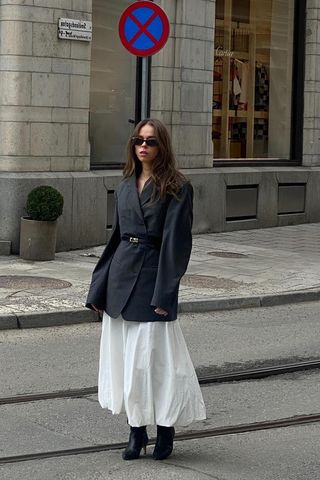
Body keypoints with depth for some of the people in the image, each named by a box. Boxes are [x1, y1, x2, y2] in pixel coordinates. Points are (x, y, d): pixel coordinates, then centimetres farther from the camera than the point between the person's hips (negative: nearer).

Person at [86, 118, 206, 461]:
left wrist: (163, 294, -15)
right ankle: (136, 431, 17)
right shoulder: (125, 188, 12)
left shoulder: (177, 188, -5)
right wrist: (98, 289, 12)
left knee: (154, 356, -3)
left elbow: (176, 242, -10)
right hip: (121, 273, 6)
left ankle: (166, 431, 12)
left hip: (153, 273, -6)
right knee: (125, 356, 7)